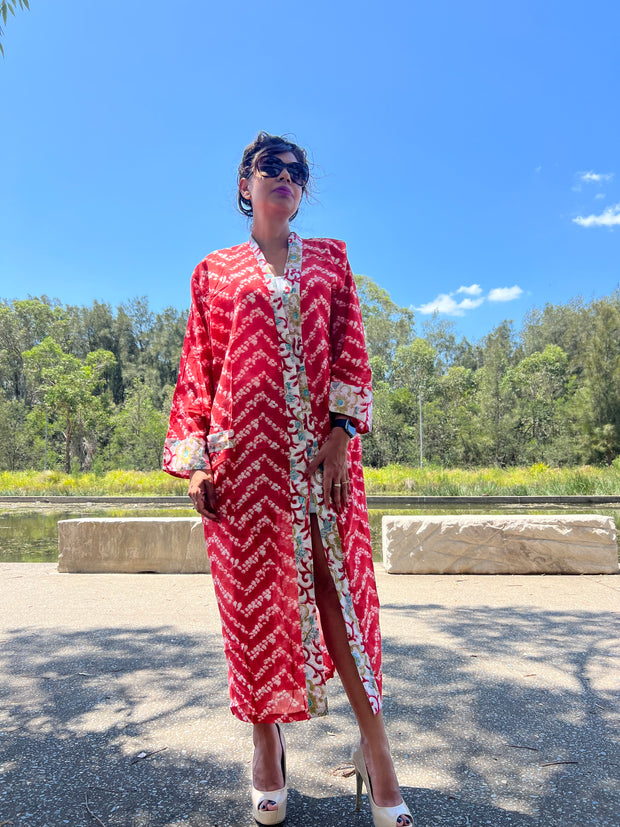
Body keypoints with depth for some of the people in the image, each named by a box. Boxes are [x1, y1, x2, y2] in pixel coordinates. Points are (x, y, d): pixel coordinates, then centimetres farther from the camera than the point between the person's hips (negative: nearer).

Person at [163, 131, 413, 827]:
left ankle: (376, 752, 11)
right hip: (244, 449, 0)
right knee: (253, 588, 5)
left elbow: (350, 350, 6)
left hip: (319, 444, 1)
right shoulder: (214, 271, 13)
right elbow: (197, 370, 8)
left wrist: (342, 433, -7)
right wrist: (193, 460, -2)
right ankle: (268, 748, 22)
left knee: (339, 583, -1)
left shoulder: (330, 258, 16)